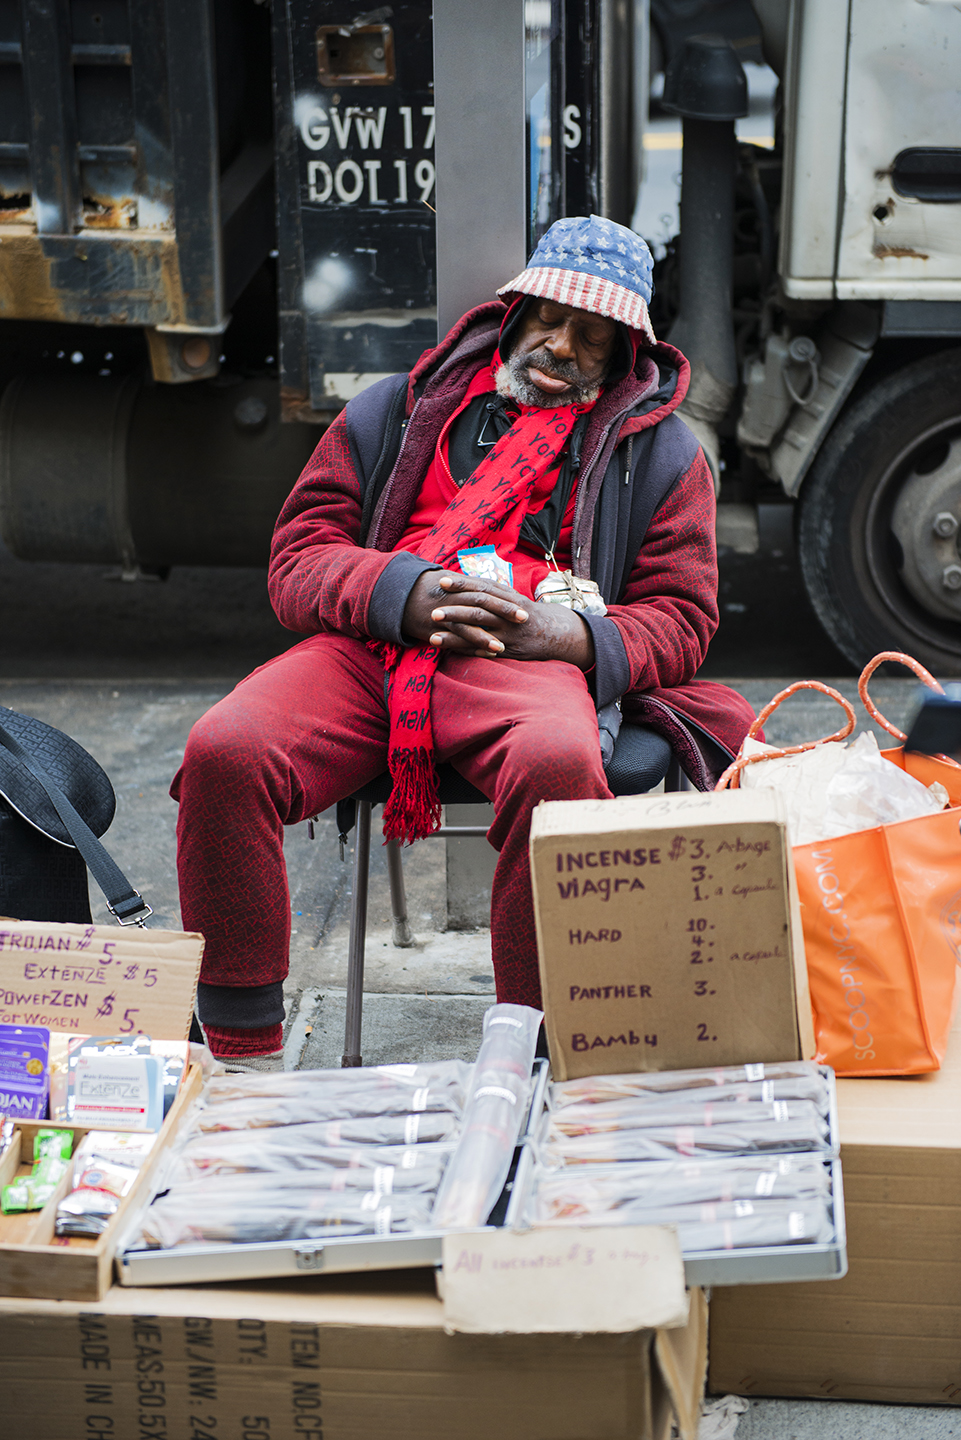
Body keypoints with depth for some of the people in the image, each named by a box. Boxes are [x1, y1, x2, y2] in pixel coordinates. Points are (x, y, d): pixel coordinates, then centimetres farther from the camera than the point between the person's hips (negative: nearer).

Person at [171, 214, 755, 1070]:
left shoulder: (659, 450, 21)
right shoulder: (396, 411, 23)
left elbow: (680, 616, 13)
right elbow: (296, 560, 15)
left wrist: (563, 634, -9)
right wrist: (400, 594, -9)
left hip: (524, 661, -2)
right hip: (370, 644, 2)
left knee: (558, 762, -40)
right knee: (223, 751, -28)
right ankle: (242, 1059, -18)